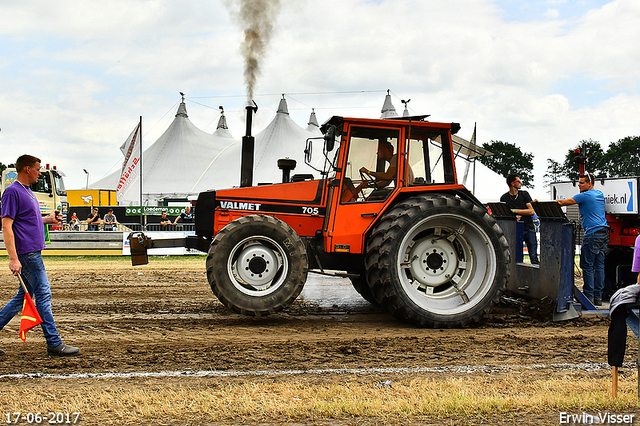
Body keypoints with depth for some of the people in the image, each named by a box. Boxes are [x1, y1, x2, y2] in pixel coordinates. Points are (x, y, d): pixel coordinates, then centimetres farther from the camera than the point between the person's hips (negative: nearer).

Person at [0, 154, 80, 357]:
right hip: (26, 253, -10)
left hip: (32, 252, 10)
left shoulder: (27, 191, 17)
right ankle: (54, 344, -2)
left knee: (24, 296, 13)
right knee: (43, 295, -7)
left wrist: (48, 219, 13)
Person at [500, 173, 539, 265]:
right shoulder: (504, 198, 5)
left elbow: (531, 211, -2)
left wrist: (515, 211, -9)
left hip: (529, 228, 1)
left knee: (533, 256, -3)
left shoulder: (524, 194, 8)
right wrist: (514, 218, -15)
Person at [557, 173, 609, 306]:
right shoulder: (600, 194, 16)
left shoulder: (585, 196, -8)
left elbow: (562, 202, -5)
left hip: (593, 233, -9)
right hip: (604, 234, 9)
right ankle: (598, 297, 10)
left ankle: (589, 296, -4)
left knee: (587, 265, -4)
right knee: (599, 265, 8)